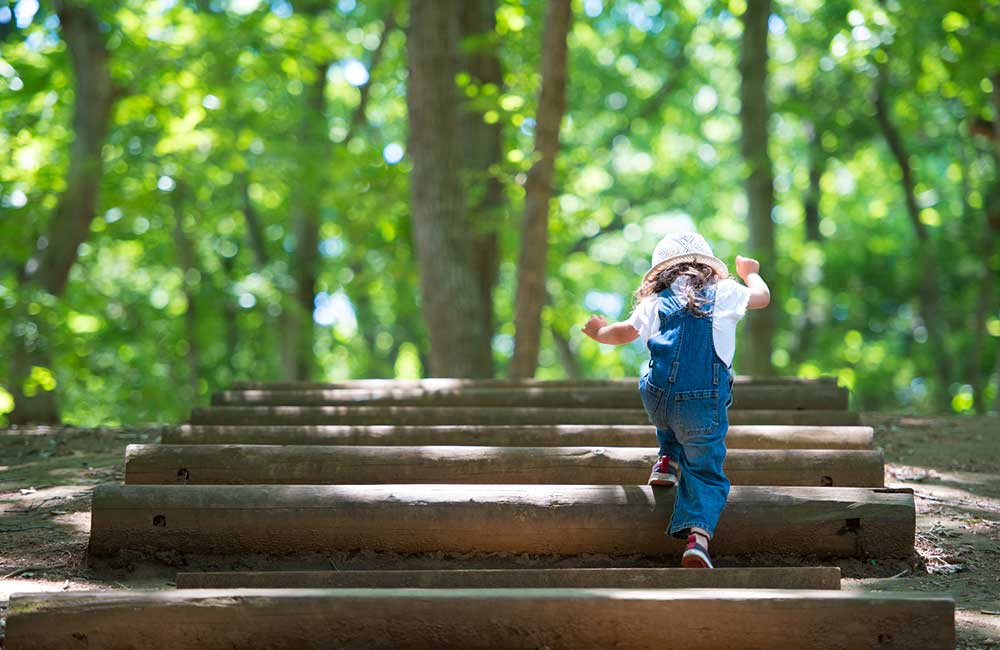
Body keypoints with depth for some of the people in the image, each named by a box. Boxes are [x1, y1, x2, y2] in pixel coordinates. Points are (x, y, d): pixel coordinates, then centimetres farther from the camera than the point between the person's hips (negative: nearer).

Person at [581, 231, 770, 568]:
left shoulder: (655, 303, 12)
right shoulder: (725, 293, 10)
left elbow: (624, 333, 24)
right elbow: (762, 296, 28)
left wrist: (599, 332, 46)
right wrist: (749, 272, 50)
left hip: (656, 400, 2)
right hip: (704, 407, -2)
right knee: (706, 472, 6)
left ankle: (668, 460, 32)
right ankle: (699, 533, -17)